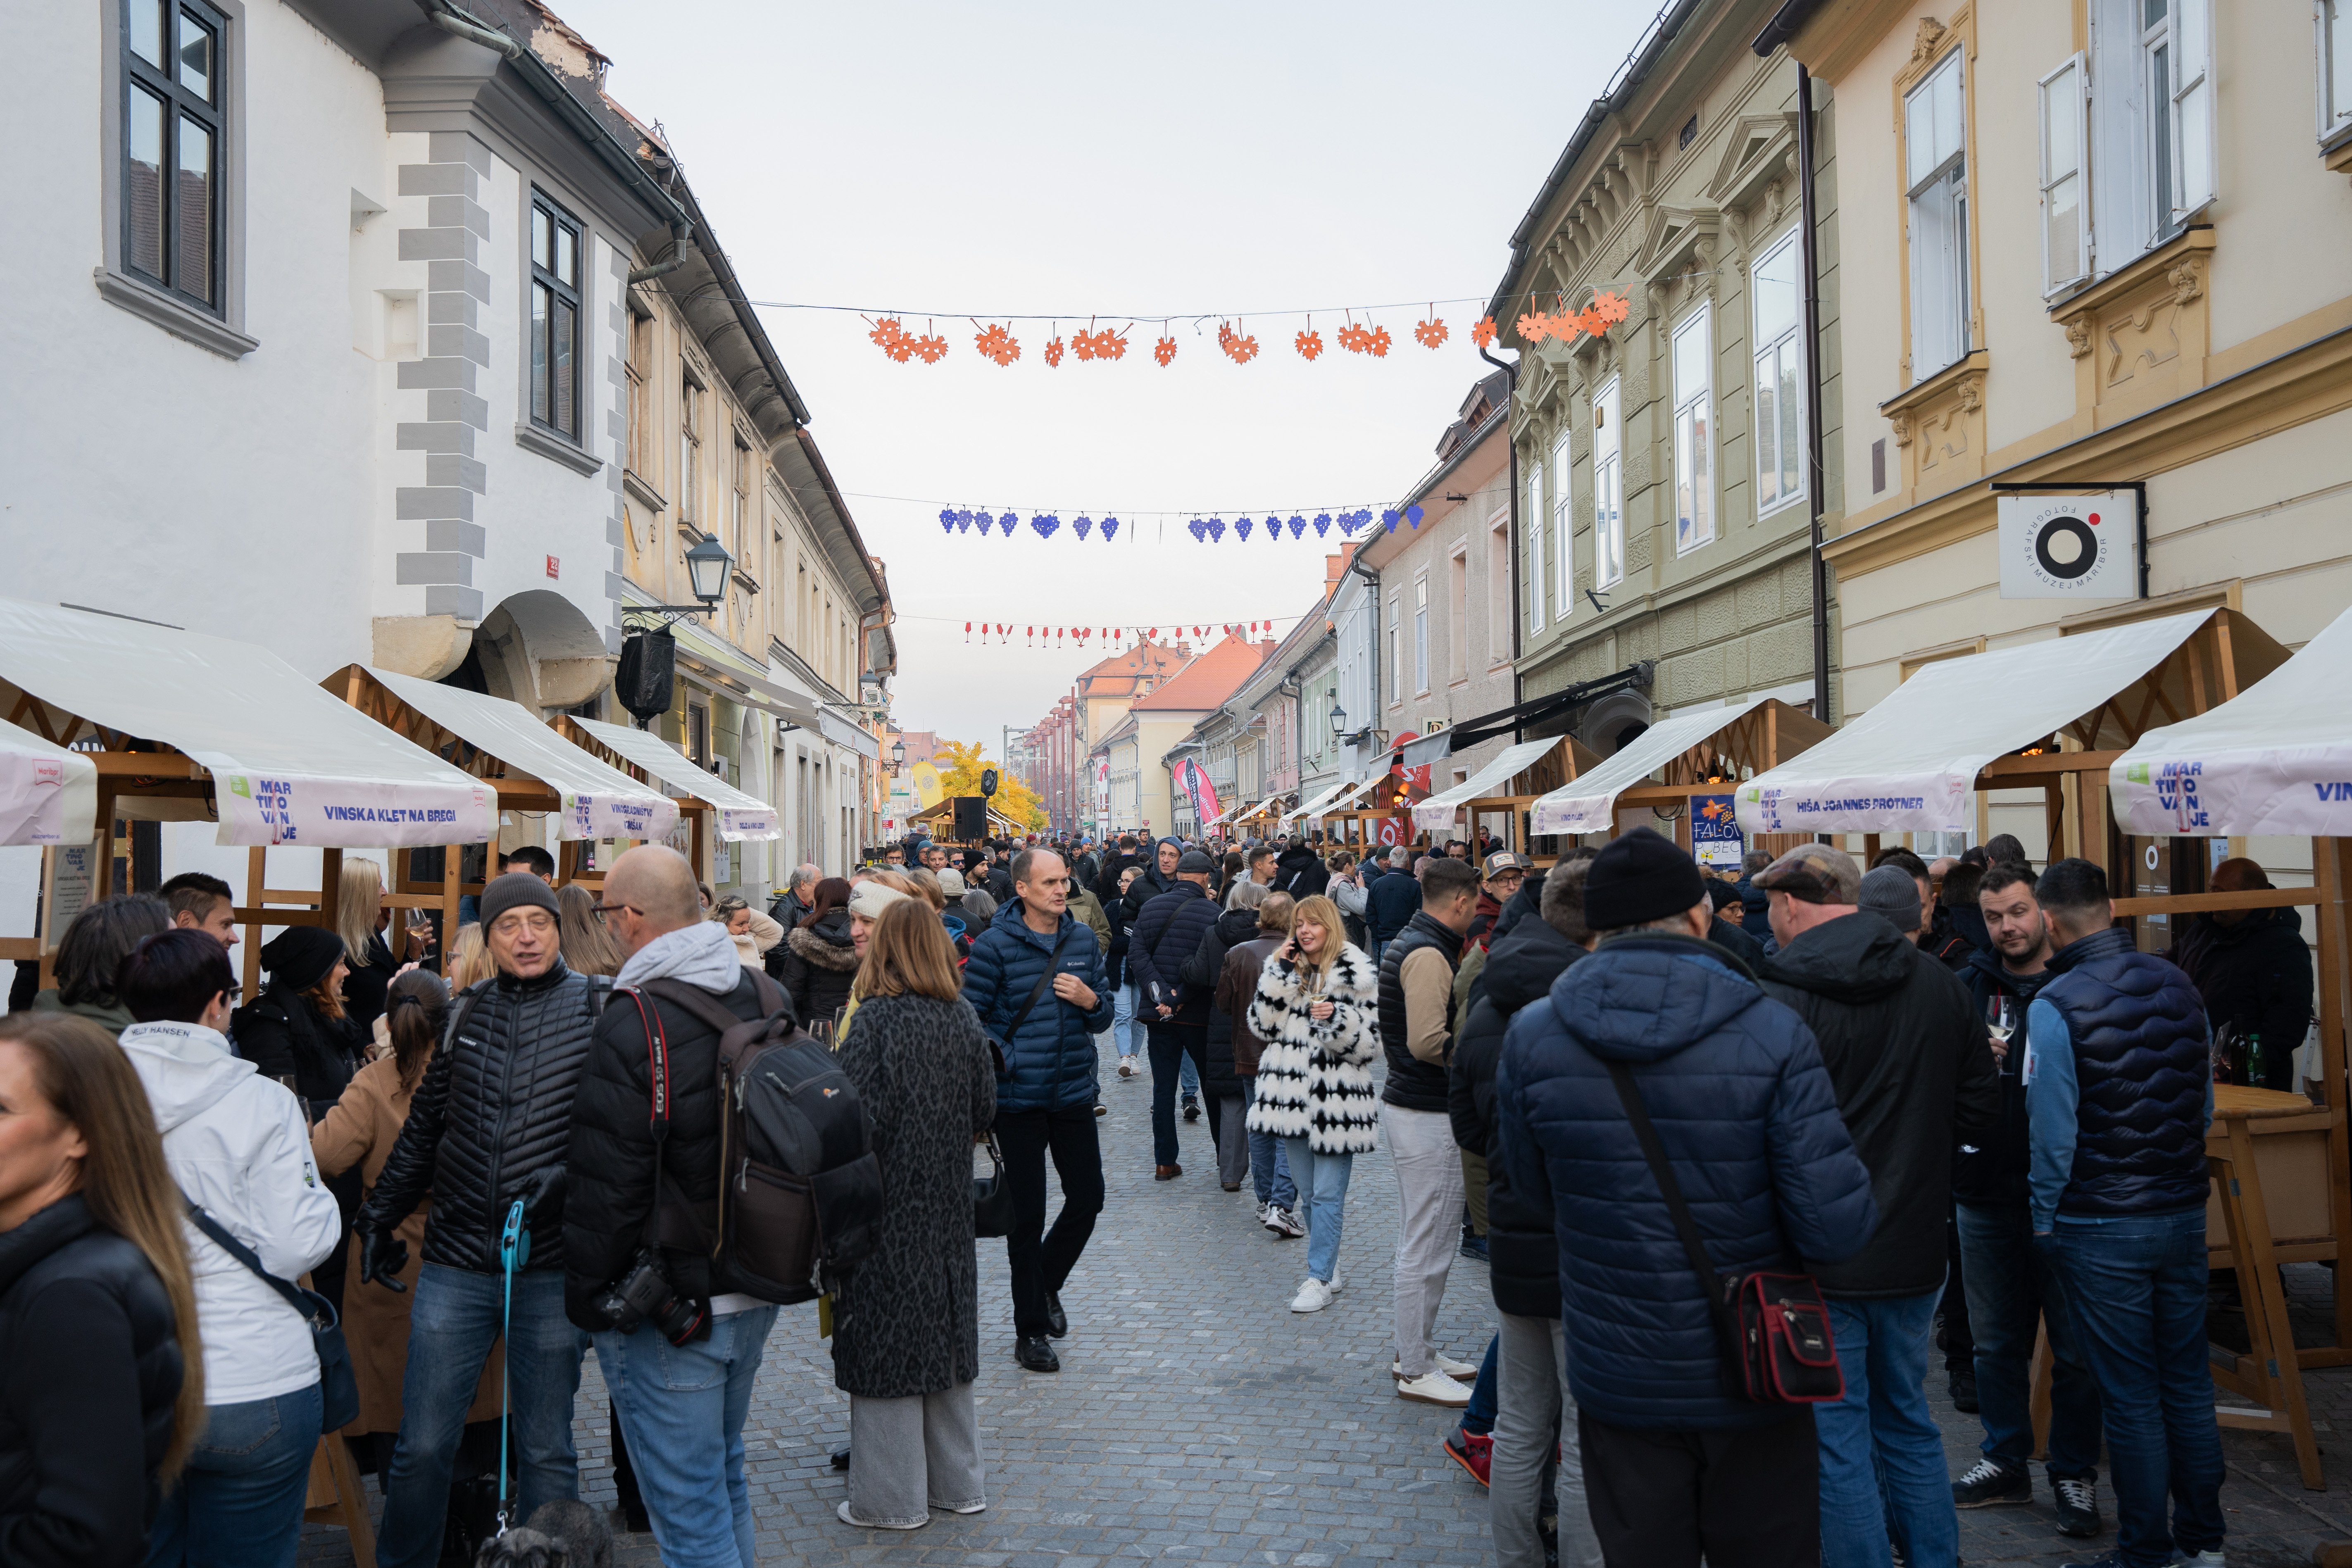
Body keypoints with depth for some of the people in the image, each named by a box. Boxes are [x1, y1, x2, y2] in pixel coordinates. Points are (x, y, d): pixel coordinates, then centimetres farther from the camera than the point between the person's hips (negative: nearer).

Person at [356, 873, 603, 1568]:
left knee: (547, 1451, 10)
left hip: (552, 1266, -2)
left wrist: (569, 1175, -20)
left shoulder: (599, 1008, -3)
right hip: (456, 1262, 3)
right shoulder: (464, 1012, 8)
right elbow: (423, 1126, 17)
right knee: (422, 1445, 7)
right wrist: (380, 1216, 19)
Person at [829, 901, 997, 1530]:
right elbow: (985, 1110, 6)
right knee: (945, 1334, 16)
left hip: (888, 1206, -6)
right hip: (949, 1205, 6)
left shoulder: (879, 1020, -17)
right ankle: (957, 1482, 26)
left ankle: (893, 1497, 14)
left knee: (888, 1343, 4)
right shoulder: (963, 1018, 0)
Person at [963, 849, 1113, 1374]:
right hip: (1019, 1099, -4)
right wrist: (1005, 1060, -19)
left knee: (1088, 1199, 8)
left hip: (1075, 1093, 4)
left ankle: (1046, 1284, 36)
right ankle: (1030, 1329, 19)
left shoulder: (1083, 939, 5)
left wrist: (1091, 1001, -9)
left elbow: (1103, 1017, 12)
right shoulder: (995, 945, -10)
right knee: (1027, 1214, 5)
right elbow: (971, 1016, -8)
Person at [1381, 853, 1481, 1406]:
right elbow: (1428, 1042, -28)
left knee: (1421, 1241, 19)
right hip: (1428, 1116, -11)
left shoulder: (1407, 943, 12)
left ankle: (1417, 1351, 30)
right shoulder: (1428, 955, -20)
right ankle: (1416, 1372, 8)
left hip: (1407, 1103, 11)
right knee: (1428, 1248, -1)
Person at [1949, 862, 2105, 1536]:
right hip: (1987, 1190, 3)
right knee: (1995, 1341, 15)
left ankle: (2075, 1474, 23)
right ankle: (2006, 1461, 30)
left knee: (2075, 1347, 8)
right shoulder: (1968, 986, 5)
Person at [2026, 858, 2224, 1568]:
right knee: (2189, 1383, 16)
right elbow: (2206, 1105, 11)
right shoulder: (2178, 986, 1)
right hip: (2185, 1215, 6)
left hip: (2103, 1228, -6)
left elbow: (2054, 1133, -17)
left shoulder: (2055, 1006, -18)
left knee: (2132, 1398, 4)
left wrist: (2045, 1218, -3)